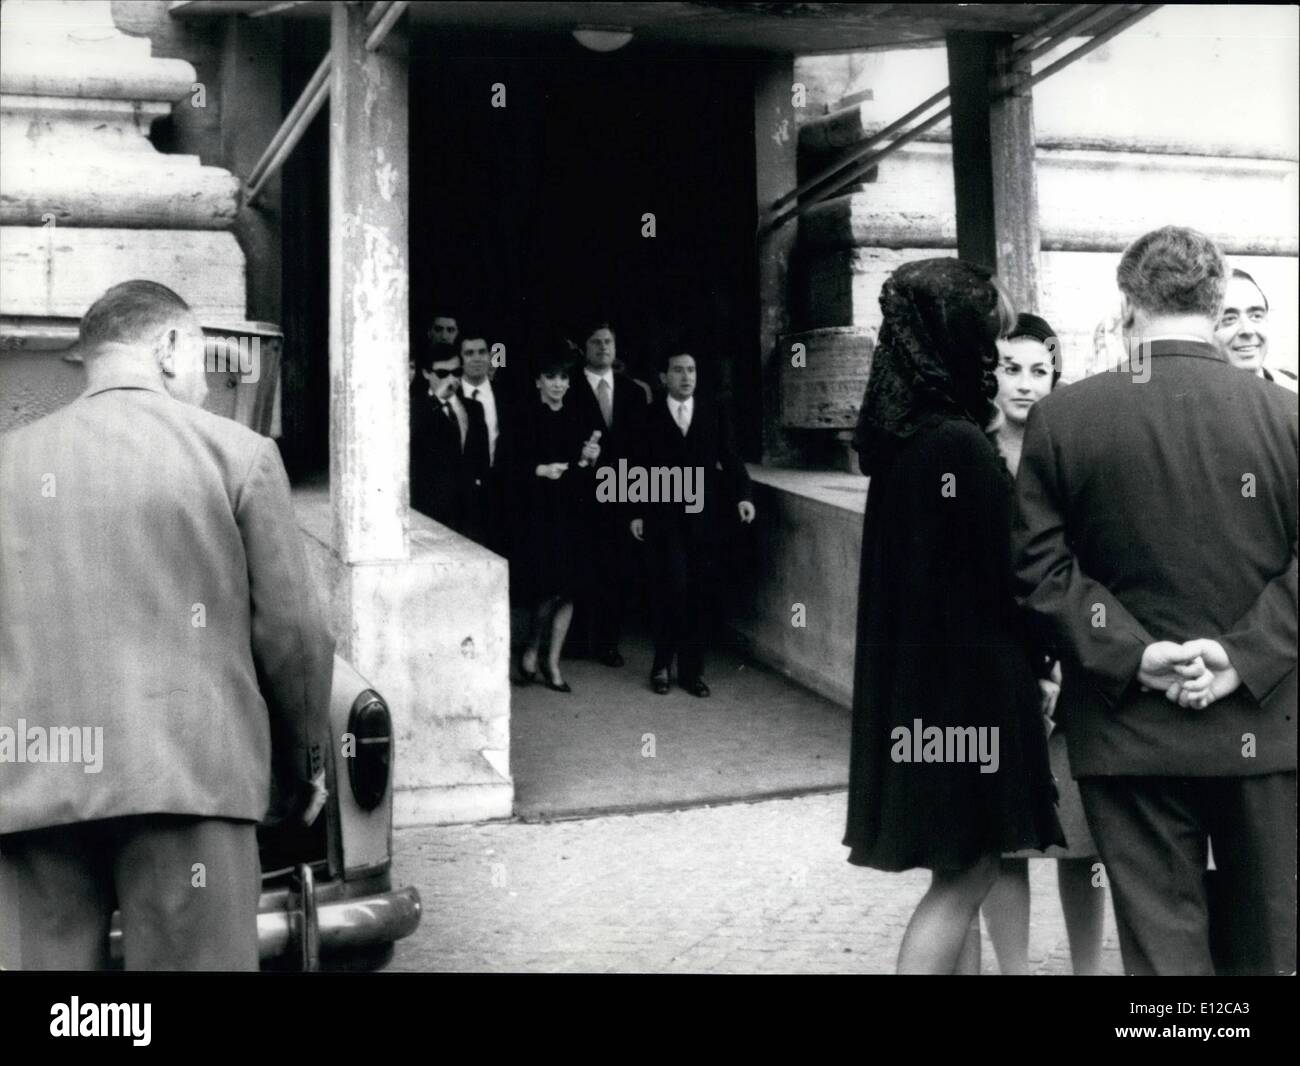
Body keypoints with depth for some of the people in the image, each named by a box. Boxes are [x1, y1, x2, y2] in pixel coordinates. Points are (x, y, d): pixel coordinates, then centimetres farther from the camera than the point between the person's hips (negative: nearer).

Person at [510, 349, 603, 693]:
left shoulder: (578, 419, 9)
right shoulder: (525, 419, -2)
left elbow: (592, 475, 11)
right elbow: (510, 466, -5)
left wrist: (590, 460, -10)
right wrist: (540, 470, -19)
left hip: (572, 512, 4)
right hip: (537, 512, -4)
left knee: (567, 591, 4)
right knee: (548, 589, -10)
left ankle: (552, 662, 15)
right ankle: (531, 649, 15)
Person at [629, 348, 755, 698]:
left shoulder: (713, 413, 9)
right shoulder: (650, 417, 5)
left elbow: (730, 457, 3)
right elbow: (639, 468, 5)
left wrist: (743, 493, -11)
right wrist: (637, 512, -2)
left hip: (705, 518, 2)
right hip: (665, 519, -2)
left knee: (701, 594, 2)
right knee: (672, 589, -9)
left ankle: (692, 669, 13)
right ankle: (662, 665, 8)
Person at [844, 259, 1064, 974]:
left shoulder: (901, 434, 6)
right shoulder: (959, 445, -20)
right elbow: (1001, 577, -14)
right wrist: (1034, 667, -1)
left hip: (914, 678, 9)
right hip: (965, 681, -9)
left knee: (959, 870, 18)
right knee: (964, 873, 1)